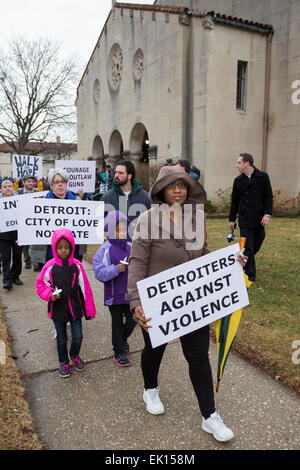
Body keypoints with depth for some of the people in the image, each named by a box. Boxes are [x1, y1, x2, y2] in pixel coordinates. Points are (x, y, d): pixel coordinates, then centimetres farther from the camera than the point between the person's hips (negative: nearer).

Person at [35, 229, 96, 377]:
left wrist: (89, 309, 0)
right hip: (58, 309, 0)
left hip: (75, 308, 1)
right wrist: (49, 295, -18)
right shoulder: (50, 266, -12)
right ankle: (63, 362, 38)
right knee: (61, 339, 14)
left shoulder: (77, 265, -8)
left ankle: (75, 356, 38)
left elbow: (85, 288, -3)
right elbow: (40, 284, 2)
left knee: (78, 337, 7)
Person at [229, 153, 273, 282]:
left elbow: (269, 197, 1)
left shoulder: (263, 177, 1)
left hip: (259, 220, 0)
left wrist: (267, 214, -10)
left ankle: (243, 265, 35)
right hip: (244, 221, 0)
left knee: (256, 246, 10)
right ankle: (250, 276, 6)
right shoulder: (238, 180, 6)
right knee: (248, 249, -3)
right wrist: (232, 219, 11)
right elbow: (234, 201, 12)